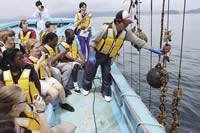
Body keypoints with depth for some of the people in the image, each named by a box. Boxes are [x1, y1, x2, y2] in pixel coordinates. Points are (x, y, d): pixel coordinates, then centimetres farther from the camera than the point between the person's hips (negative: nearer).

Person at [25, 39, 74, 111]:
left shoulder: (41, 54, 5)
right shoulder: (27, 60, -8)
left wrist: (49, 62, -5)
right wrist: (40, 61, -22)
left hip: (47, 77, 5)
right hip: (38, 81, -5)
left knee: (60, 87, -20)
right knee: (54, 92, -25)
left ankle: (63, 103, 8)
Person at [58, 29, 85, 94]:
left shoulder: (76, 42, 8)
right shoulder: (62, 45, -8)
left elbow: (80, 52, -3)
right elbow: (66, 56, -18)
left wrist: (83, 60, -21)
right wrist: (75, 60, -29)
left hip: (77, 60, 5)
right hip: (67, 61, -5)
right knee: (75, 64, -35)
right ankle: (75, 85, -27)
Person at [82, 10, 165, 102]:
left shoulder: (126, 32, -14)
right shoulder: (106, 29, -28)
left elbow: (138, 41, -11)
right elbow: (93, 41, -19)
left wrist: (152, 49, -17)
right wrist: (92, 56, -19)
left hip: (108, 57, 3)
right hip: (97, 54, -3)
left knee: (107, 76, 8)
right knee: (90, 72, 12)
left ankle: (106, 93, 31)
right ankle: (86, 88, 39)